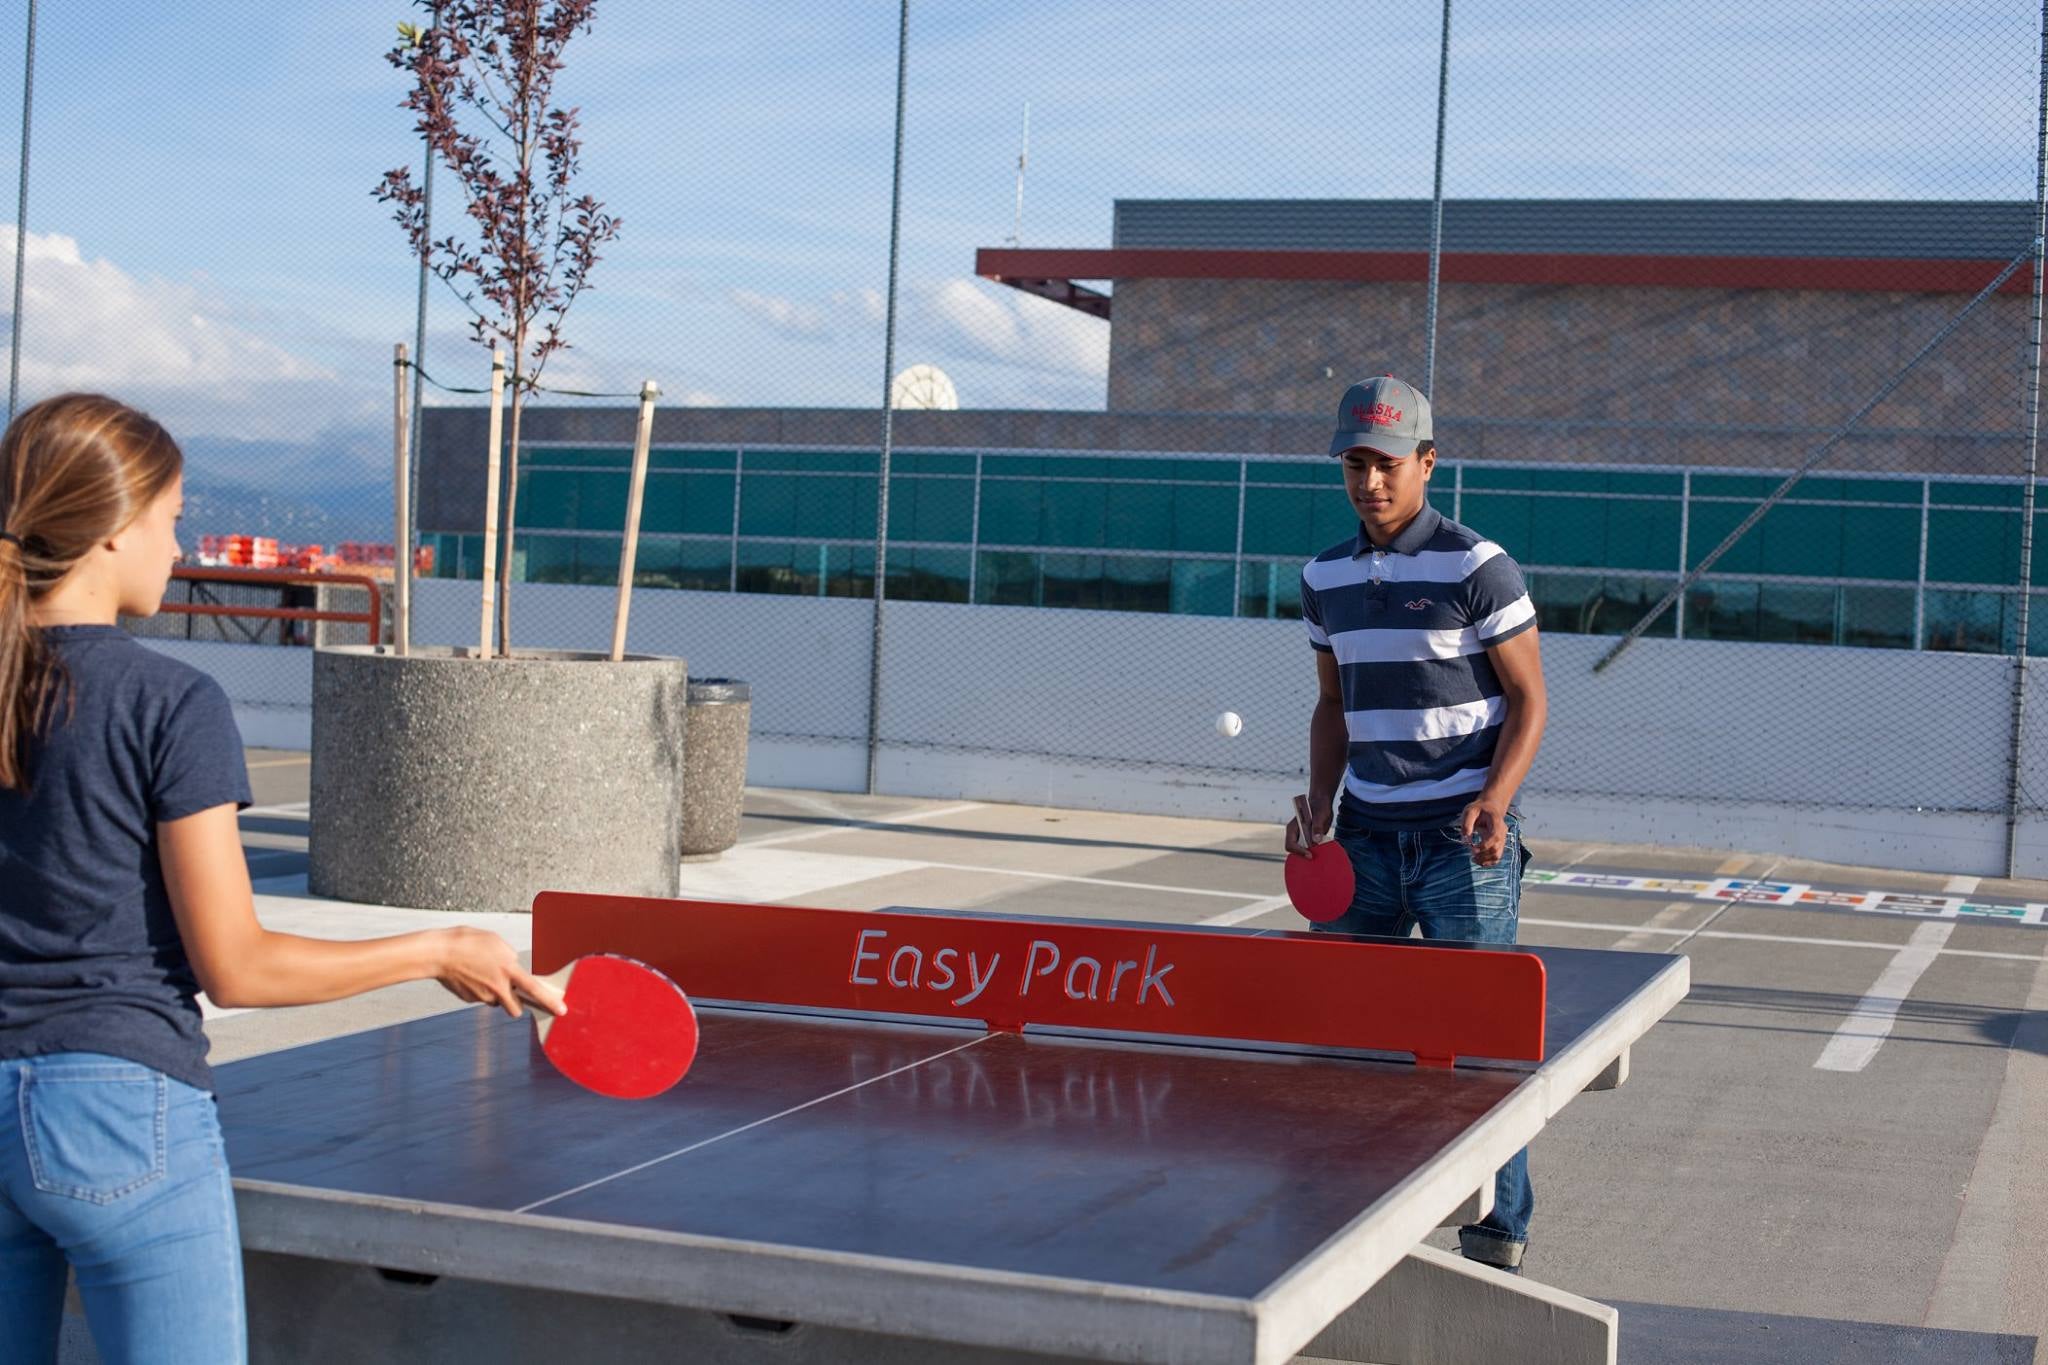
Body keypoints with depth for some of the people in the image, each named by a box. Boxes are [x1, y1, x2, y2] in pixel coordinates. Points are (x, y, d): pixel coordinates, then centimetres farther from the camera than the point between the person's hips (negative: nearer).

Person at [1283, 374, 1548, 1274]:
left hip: (1463, 842, -5)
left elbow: (1528, 699, -5)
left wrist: (1495, 801, -19)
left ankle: (1501, 1233, 9)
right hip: (1366, 838, 5)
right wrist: (1320, 807, 4)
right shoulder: (1325, 578, 9)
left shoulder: (1477, 568, -7)